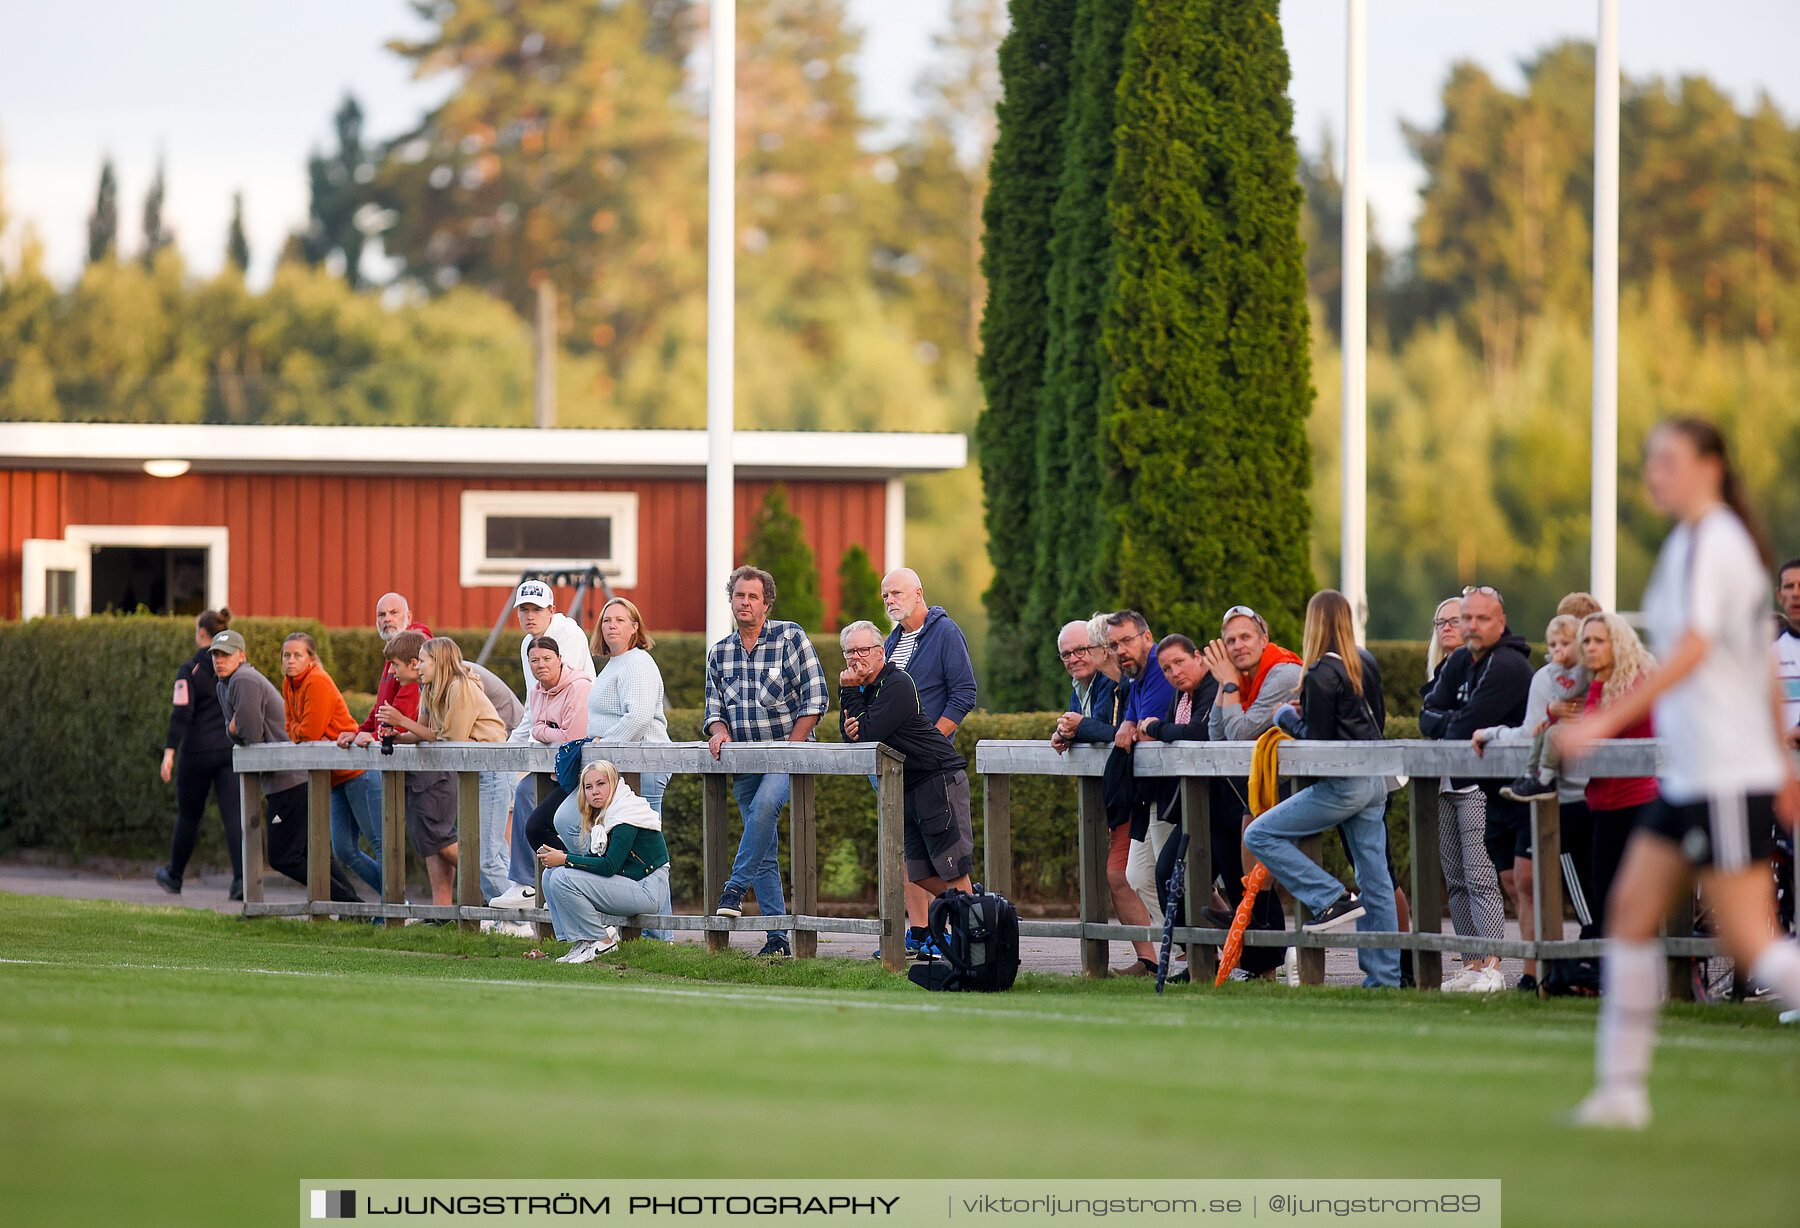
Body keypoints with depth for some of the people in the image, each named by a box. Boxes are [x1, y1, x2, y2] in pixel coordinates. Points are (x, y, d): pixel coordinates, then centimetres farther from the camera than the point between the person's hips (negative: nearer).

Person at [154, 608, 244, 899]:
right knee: (234, 815, -3)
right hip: (232, 750, 3)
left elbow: (181, 713, -15)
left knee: (188, 815, 13)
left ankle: (174, 877, 31)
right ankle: (241, 878, -21)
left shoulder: (189, 670, -7)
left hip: (198, 752, -3)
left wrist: (169, 751, -17)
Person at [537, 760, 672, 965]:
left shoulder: (626, 815, -16)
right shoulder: (602, 816, 14)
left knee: (563, 879, -21)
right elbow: (595, 860, 12)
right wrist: (559, 856, -4)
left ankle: (601, 940, -10)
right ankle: (581, 941, 1)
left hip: (647, 891, -10)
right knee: (551, 874, 3)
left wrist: (564, 859, -18)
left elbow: (609, 867, -22)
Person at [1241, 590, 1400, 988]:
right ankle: (1385, 976, 9)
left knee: (1260, 835, -1)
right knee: (1375, 878, 9)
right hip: (1374, 781, 8)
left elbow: (1318, 740, -16)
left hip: (1342, 786, -8)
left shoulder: (1321, 675, -15)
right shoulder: (1365, 664, 9)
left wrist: (1289, 717, 2)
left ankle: (1332, 899, -6)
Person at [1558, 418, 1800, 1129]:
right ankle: (1621, 1091, 8)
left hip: (1725, 779, -10)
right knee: (1630, 912, 7)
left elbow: (1692, 650, -26)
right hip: (1690, 775, 10)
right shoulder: (1732, 543, 16)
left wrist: (1607, 722, -30)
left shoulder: (1703, 543, -13)